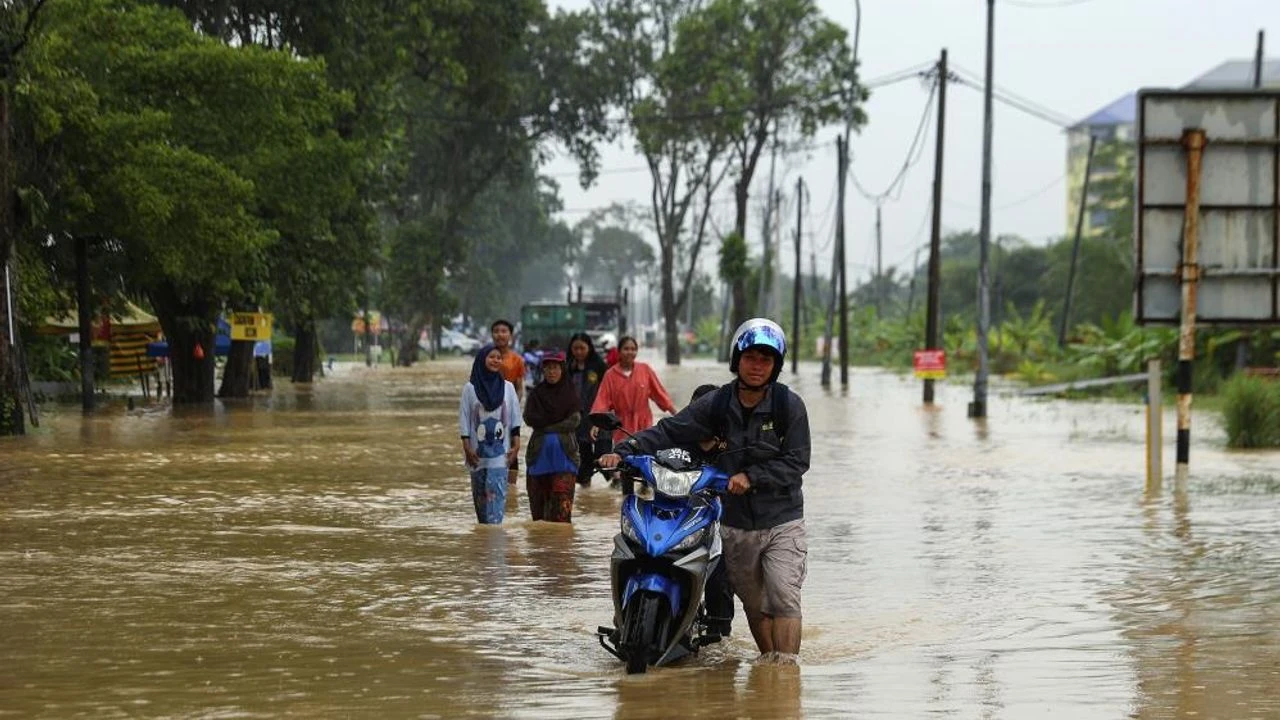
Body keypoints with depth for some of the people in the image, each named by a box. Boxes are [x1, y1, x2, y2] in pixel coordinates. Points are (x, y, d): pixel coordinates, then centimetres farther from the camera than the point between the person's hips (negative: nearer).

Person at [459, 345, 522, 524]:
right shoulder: (470, 388, 0)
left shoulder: (508, 387, 5)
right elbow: (464, 420, 0)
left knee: (496, 491, -12)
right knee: (480, 494, 7)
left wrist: (516, 445, 0)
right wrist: (467, 448, -7)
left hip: (500, 450, 0)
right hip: (478, 451, 0)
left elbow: (515, 420, 7)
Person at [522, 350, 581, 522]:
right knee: (538, 499, 4)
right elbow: (529, 418, -3)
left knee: (563, 498, -14)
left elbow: (574, 421, -5)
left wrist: (546, 427, -8)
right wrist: (559, 421, -6)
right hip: (540, 452, 2)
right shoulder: (536, 393, 10)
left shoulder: (570, 391, 6)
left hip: (564, 452, -2)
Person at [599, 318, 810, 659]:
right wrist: (624, 450, -15)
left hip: (782, 521, -3)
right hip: (735, 524, 3)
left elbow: (796, 461, -9)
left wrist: (751, 477, -19)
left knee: (784, 596, -16)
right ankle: (767, 660, 30)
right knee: (754, 604, 13)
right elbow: (670, 431, -2)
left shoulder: (789, 405, -6)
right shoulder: (716, 404, 1)